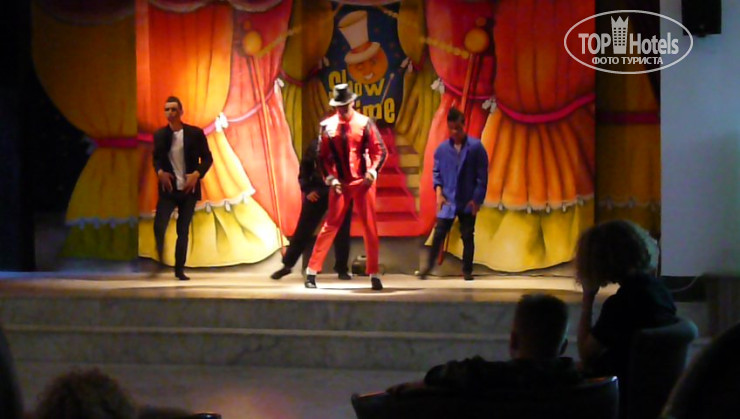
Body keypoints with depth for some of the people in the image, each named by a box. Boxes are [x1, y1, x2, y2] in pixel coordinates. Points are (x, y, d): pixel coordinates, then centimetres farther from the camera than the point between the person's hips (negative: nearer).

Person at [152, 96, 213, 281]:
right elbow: (156, 158, 14)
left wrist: (197, 174, -16)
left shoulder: (195, 133, -4)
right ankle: (158, 263, 4)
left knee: (183, 230, 6)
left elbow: (207, 158, 1)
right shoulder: (160, 134, 2)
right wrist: (160, 172, -8)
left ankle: (180, 269, 16)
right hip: (168, 188, 1)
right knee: (159, 226, -14)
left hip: (189, 189, -1)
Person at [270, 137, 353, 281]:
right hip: (317, 192, 1)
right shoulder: (315, 145, 2)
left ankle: (342, 269, 14)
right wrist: (307, 190, -5)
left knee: (342, 231, 2)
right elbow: (305, 168, 7)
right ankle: (287, 264, 11)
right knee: (303, 229, 3)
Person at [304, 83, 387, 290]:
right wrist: (330, 178, -7)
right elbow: (322, 155, 4)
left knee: (370, 227, 2)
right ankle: (312, 271, 3)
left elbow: (379, 150, -2)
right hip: (340, 184, 0)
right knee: (330, 226, -2)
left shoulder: (365, 123, -4)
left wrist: (372, 171, -15)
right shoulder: (328, 125, -1)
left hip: (363, 182, 0)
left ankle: (374, 274, 9)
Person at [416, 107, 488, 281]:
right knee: (439, 233, -1)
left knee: (467, 236, 5)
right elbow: (436, 172, 7)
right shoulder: (442, 149, 0)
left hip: (468, 202, -1)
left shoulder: (476, 147, -7)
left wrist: (476, 198, -8)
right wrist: (439, 193, -6)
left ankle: (467, 270, 15)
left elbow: (482, 175, -5)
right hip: (448, 201, 1)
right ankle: (429, 266, 11)